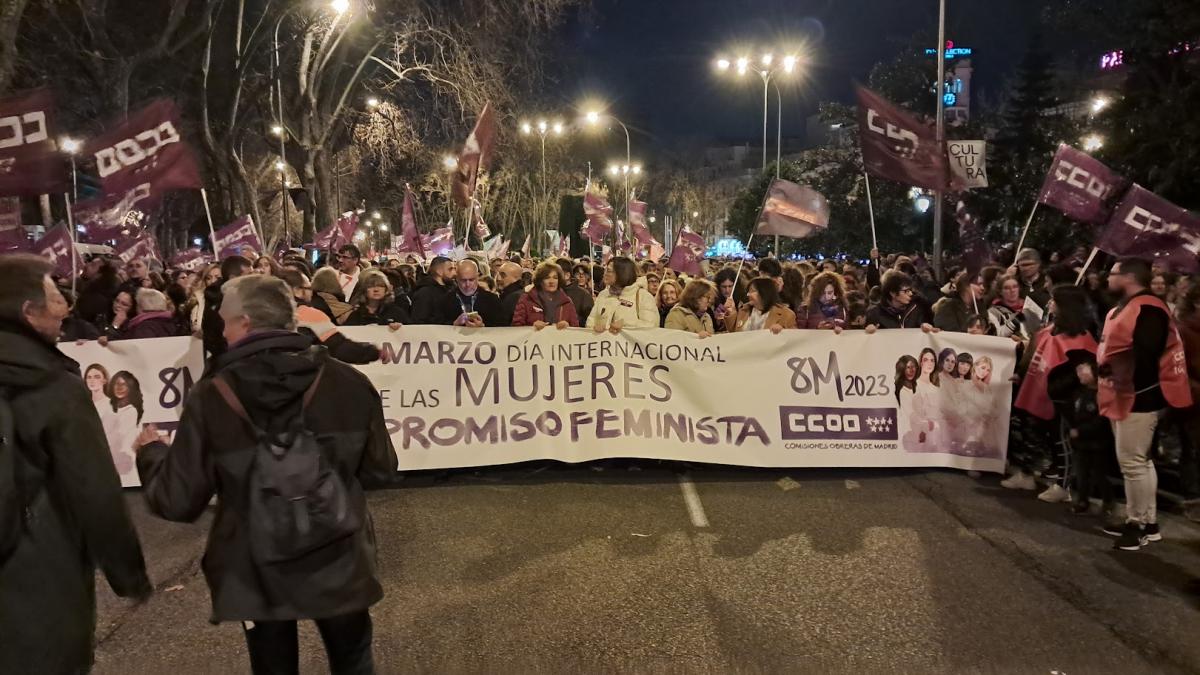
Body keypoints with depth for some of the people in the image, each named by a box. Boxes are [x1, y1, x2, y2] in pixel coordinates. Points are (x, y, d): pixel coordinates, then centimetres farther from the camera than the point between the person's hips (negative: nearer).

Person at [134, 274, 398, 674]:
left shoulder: (211, 399, -16)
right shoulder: (348, 382, -14)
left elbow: (178, 503, -9)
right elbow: (380, 472, -4)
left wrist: (152, 452, 10)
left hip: (256, 575, 0)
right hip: (339, 564, 1)